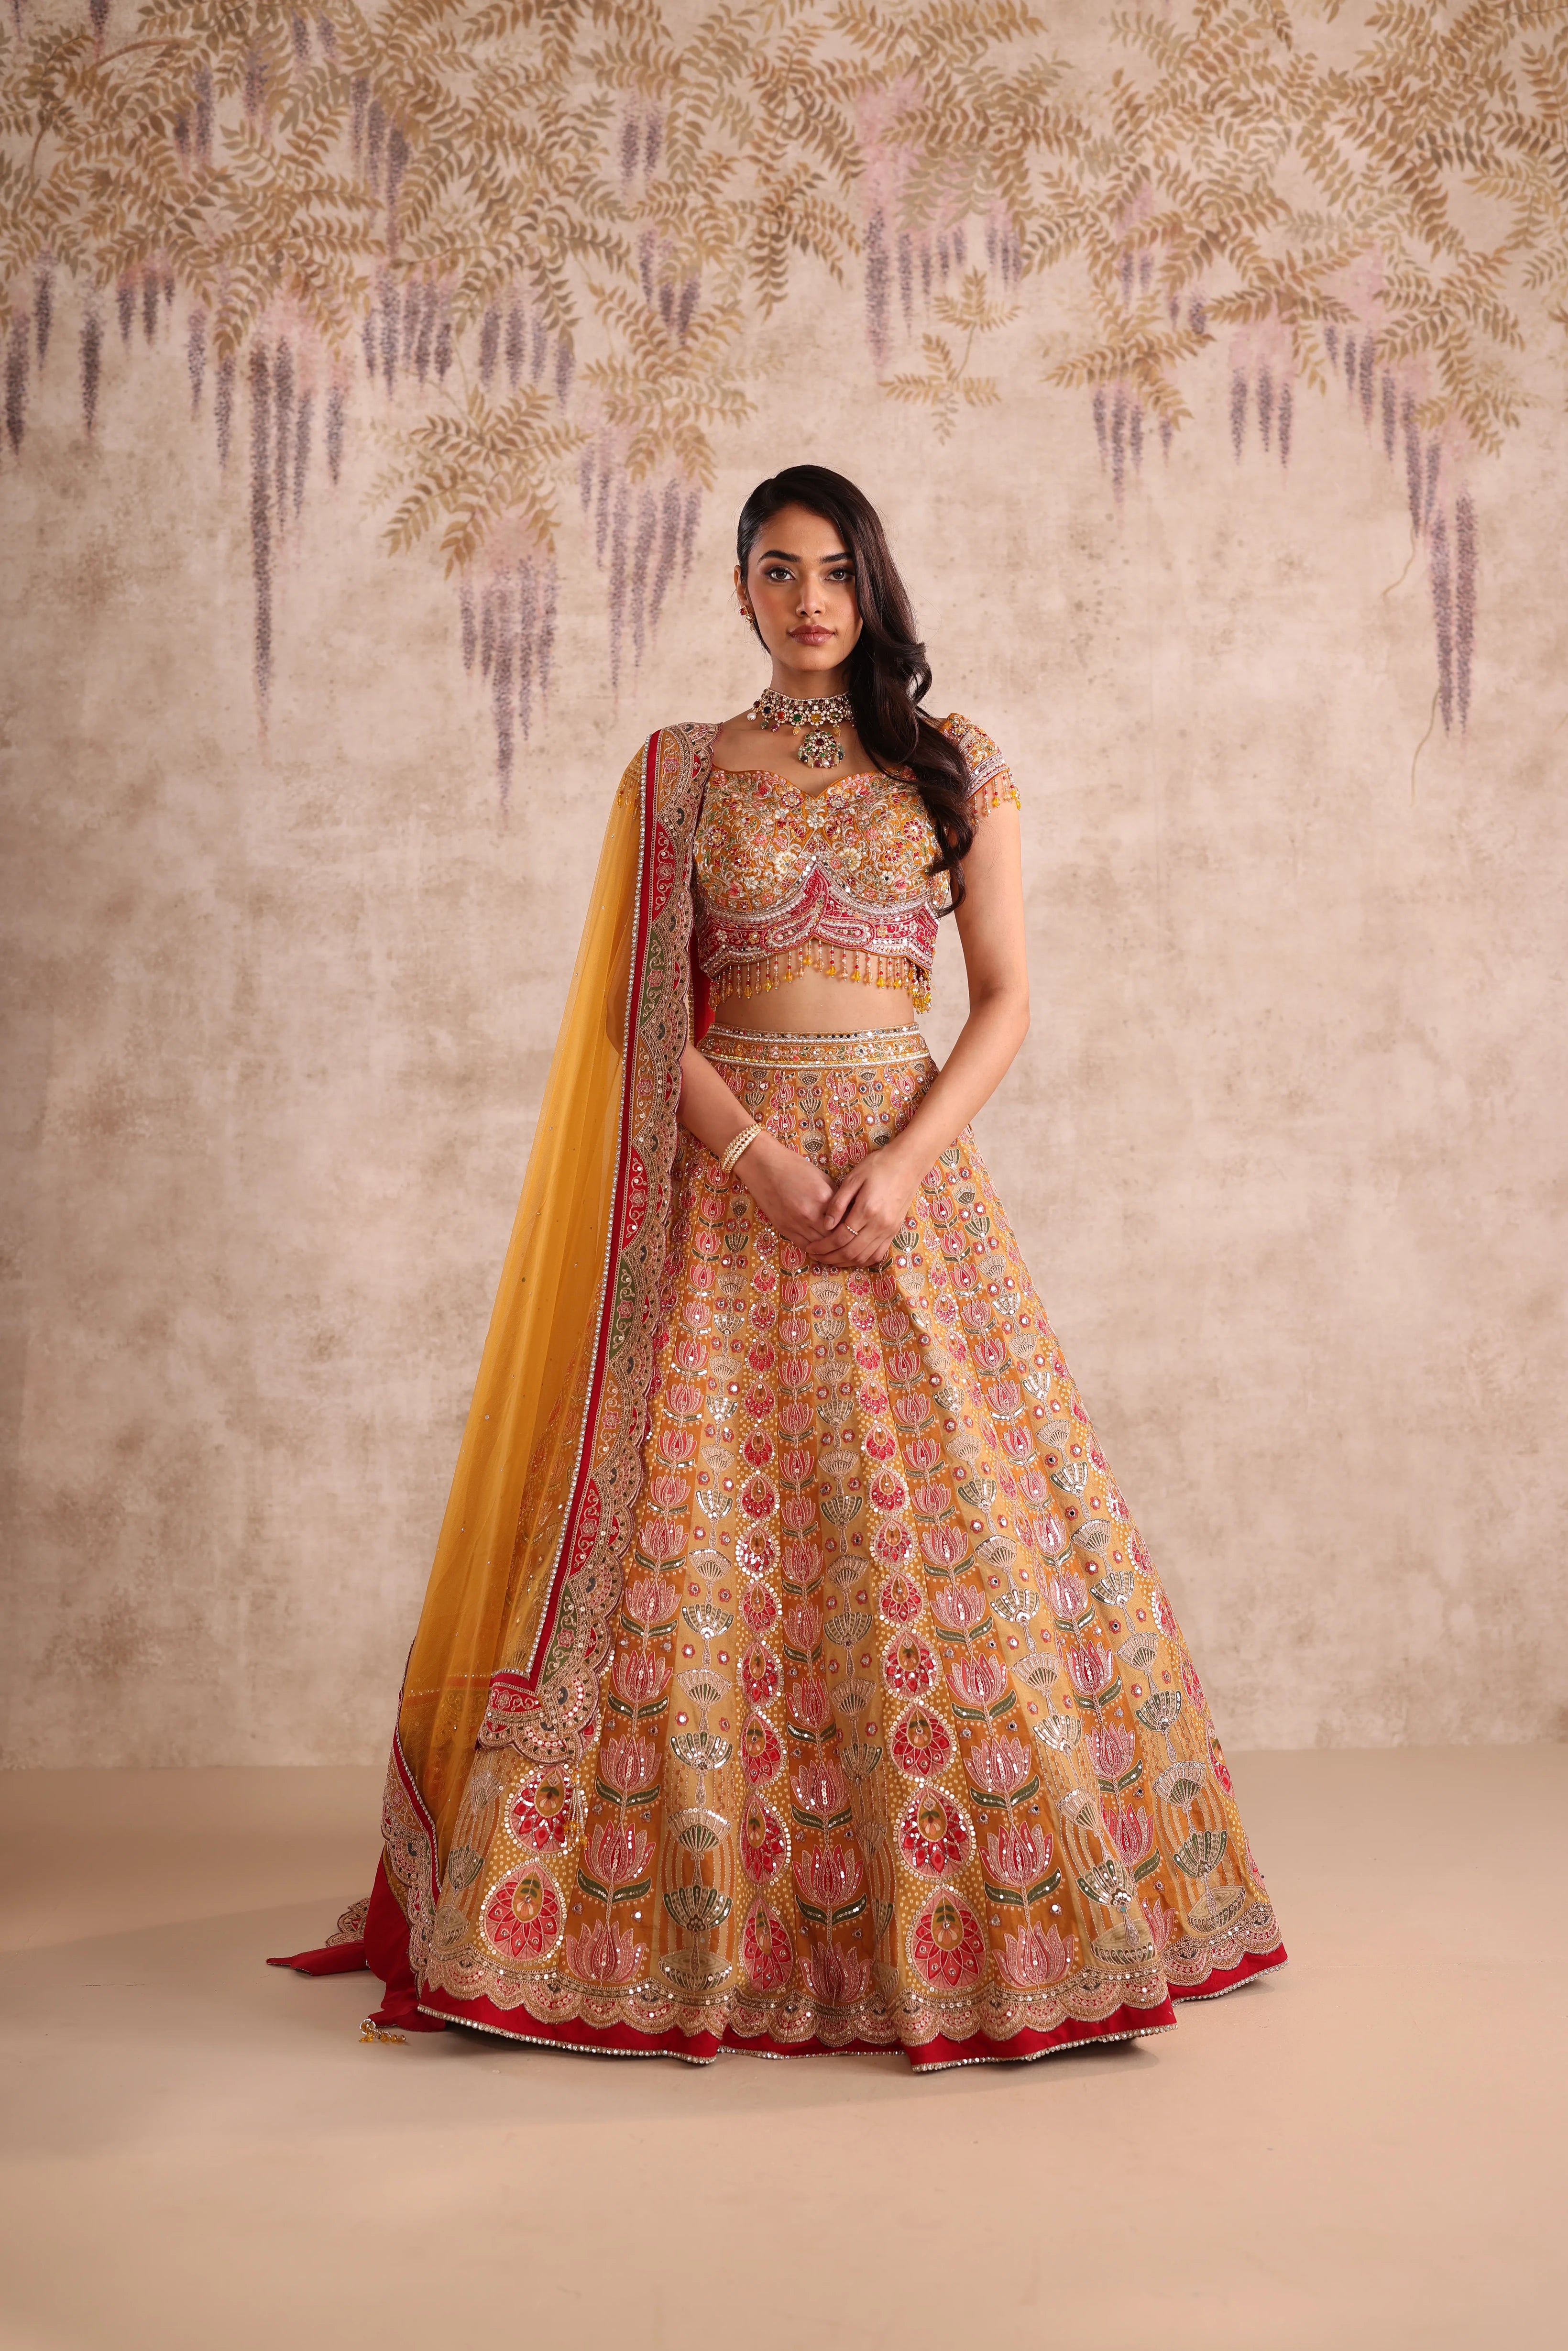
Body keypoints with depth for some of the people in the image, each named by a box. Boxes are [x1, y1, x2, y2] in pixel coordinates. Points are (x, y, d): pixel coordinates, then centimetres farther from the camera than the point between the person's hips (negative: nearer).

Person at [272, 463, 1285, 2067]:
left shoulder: (954, 765, 8)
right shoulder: (681, 772, 8)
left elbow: (1005, 1001, 3)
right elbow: (646, 1016, 3)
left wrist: (900, 1164, -12)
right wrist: (757, 1158, -13)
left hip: (906, 1163, 0)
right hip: (725, 1170, 0)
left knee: (950, 1518, -3)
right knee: (700, 1531, -3)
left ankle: (958, 1912, 9)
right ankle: (705, 1912, 9)